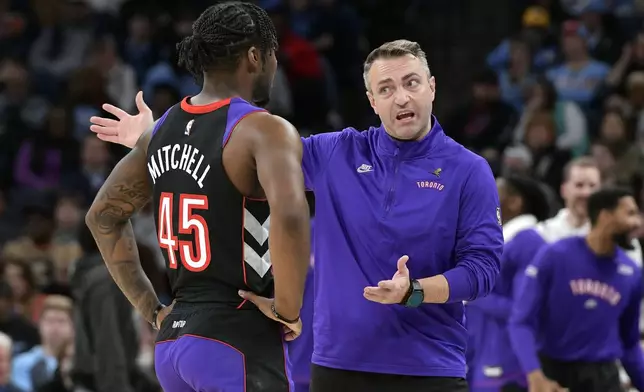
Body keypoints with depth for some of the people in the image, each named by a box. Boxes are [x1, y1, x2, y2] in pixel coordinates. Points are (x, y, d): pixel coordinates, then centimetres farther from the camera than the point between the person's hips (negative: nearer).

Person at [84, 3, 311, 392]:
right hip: (239, 341, -8)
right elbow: (290, 216, -30)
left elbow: (104, 215, 21)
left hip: (175, 340, 8)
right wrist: (288, 309, -17)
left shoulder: (163, 129, 11)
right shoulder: (264, 130, -12)